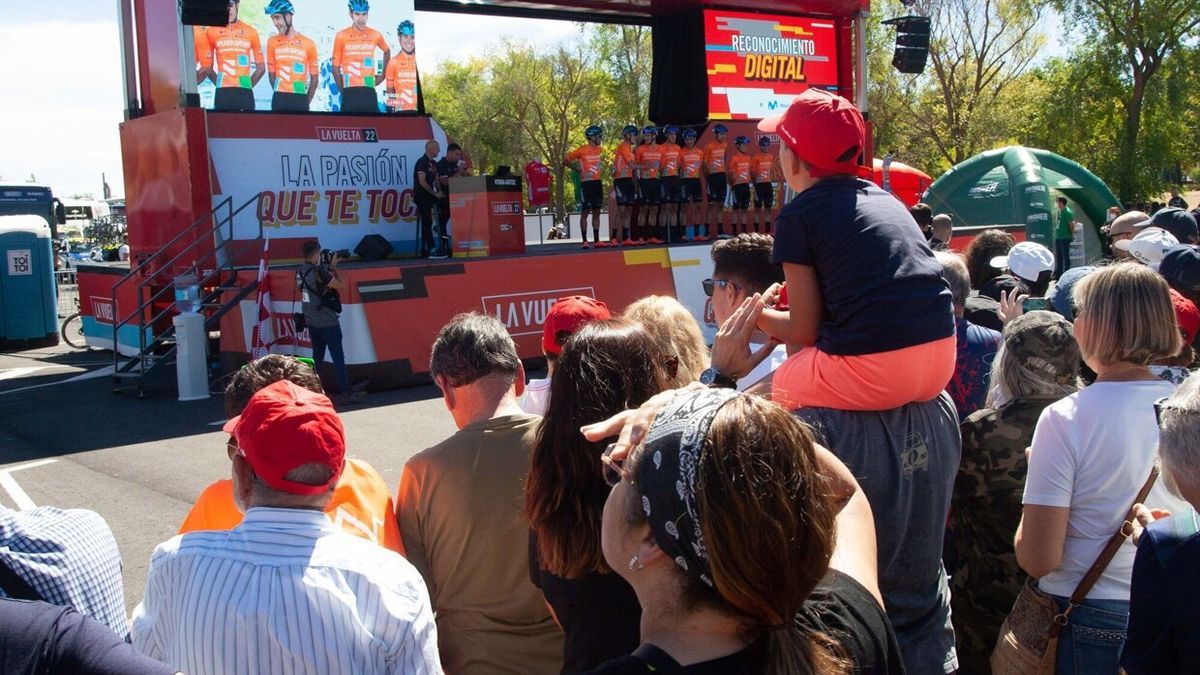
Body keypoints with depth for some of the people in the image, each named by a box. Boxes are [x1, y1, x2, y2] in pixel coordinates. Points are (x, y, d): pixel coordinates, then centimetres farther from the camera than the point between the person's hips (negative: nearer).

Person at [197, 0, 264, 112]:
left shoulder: (251, 32, 8)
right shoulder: (211, 31, 7)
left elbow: (261, 68, 12)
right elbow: (208, 67, 13)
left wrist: (247, 85, 6)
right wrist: (221, 85, 4)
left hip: (244, 93, 1)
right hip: (222, 94, 0)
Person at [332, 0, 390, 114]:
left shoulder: (375, 35, 5)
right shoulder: (341, 36, -1)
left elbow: (387, 51, 27)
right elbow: (336, 67, 5)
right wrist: (343, 91, 4)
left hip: (369, 93, 2)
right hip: (350, 93, -2)